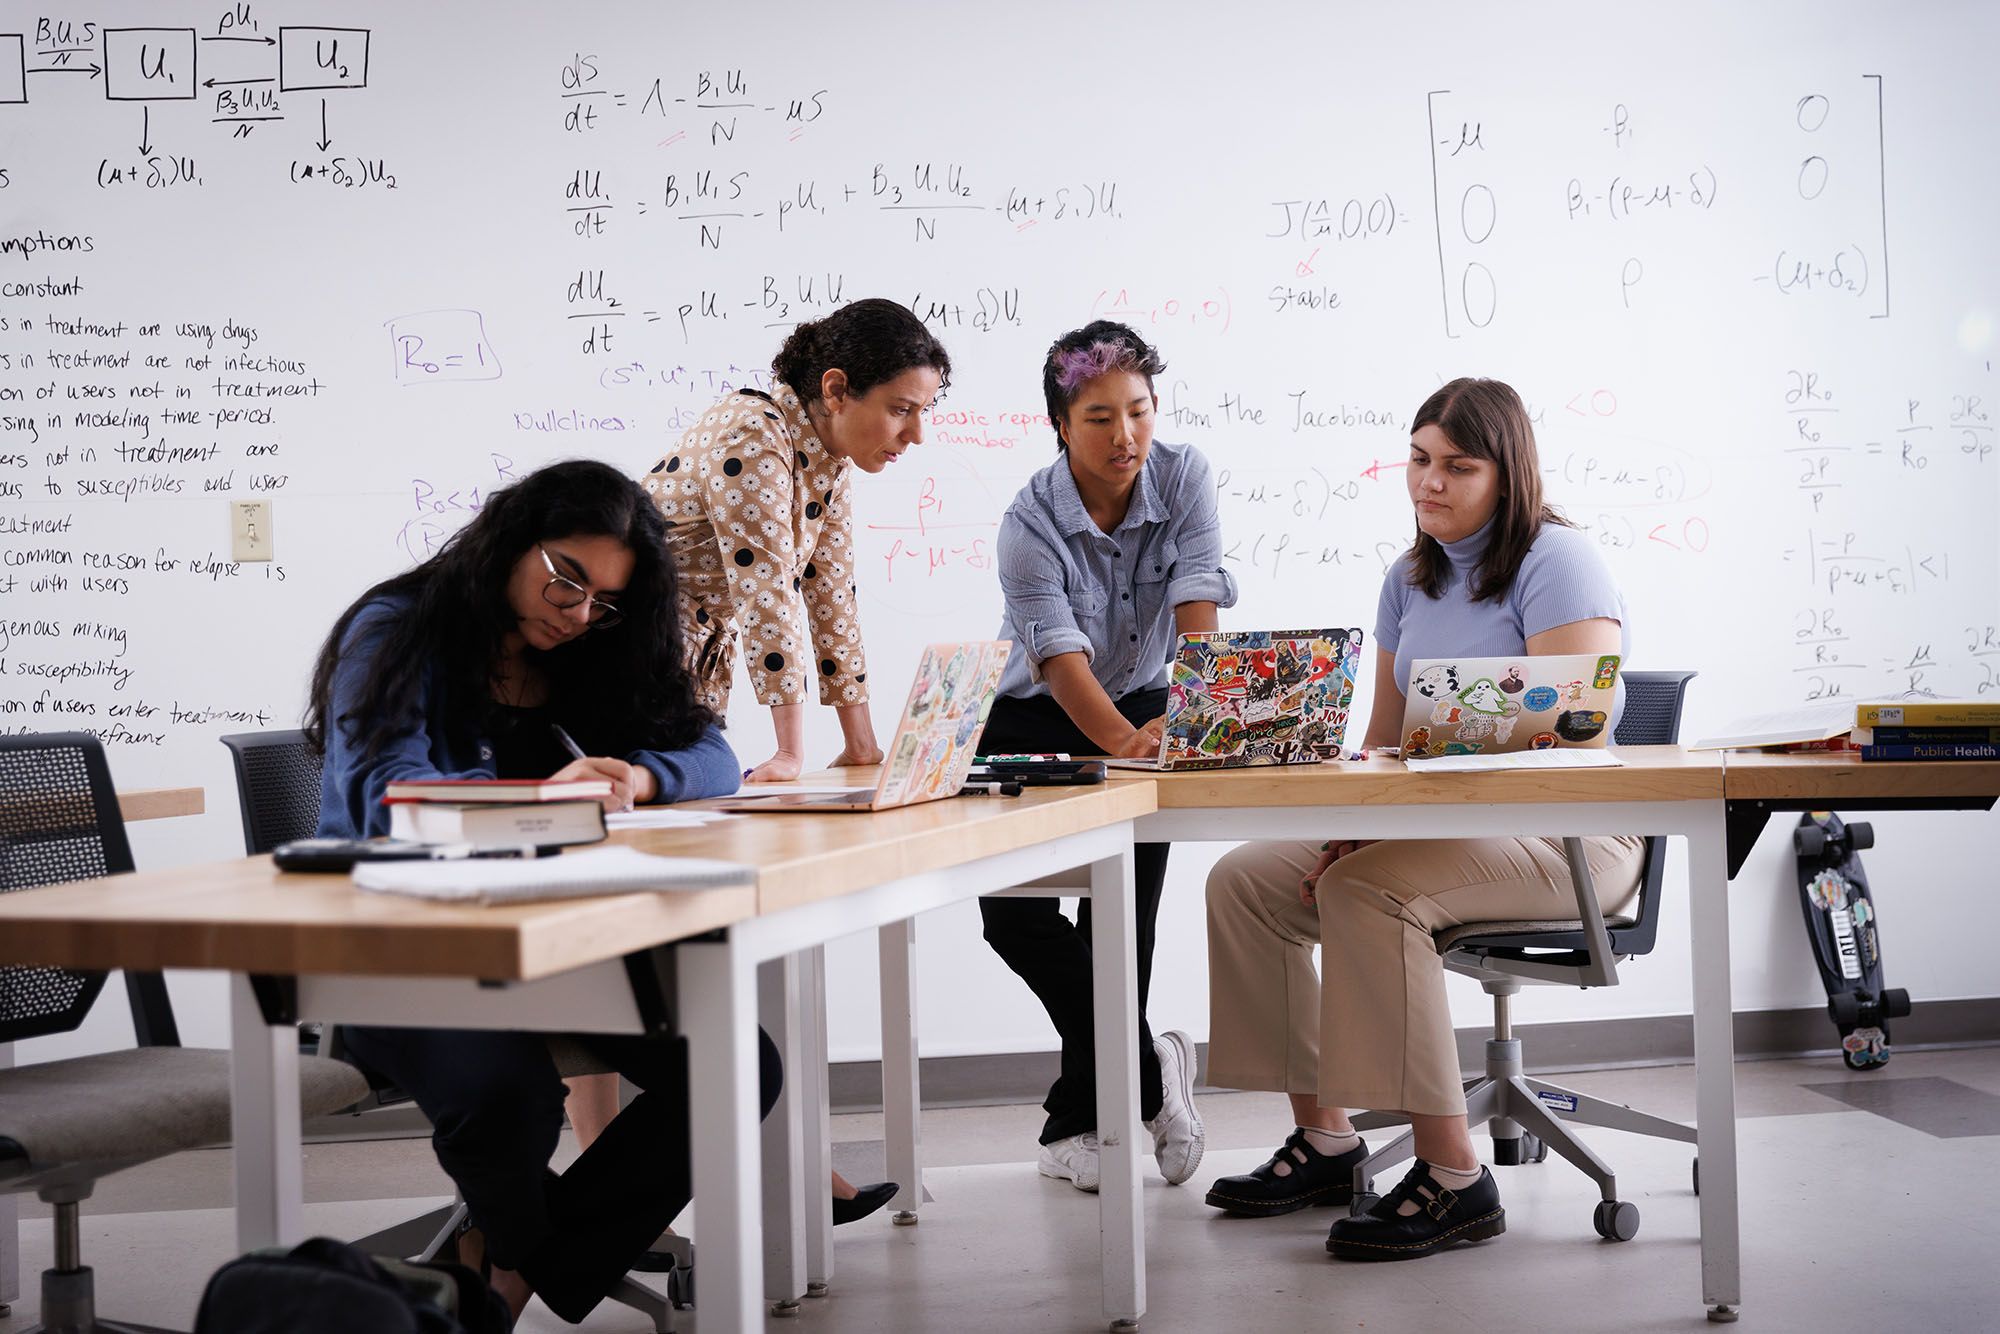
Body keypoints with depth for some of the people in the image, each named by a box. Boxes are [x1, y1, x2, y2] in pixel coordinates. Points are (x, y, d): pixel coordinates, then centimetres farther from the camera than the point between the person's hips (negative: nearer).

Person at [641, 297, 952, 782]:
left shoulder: (829, 458, 1)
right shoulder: (751, 441, -25)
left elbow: (831, 590, 3)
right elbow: (766, 592, -29)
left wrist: (862, 749, -1)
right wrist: (791, 755, -31)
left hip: (701, 657, 8)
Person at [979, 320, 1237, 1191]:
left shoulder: (1183, 477, -14)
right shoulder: (1030, 524, -21)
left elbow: (1199, 611, -23)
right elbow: (1061, 658, -32)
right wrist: (1125, 741, -49)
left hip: (1143, 706, 1)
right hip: (1033, 726, -1)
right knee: (1012, 912, -18)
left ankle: (1079, 1120, 8)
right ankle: (1146, 1070, -5)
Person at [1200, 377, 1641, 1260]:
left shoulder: (1556, 561, -11)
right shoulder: (1410, 579, 14)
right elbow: (1385, 738, 15)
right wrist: (1353, 828, -8)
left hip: (1569, 833, -8)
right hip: (1441, 824, 9)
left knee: (1368, 893, -33)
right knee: (1244, 881, -3)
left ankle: (1454, 1180, -27)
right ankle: (1325, 1141, 3)